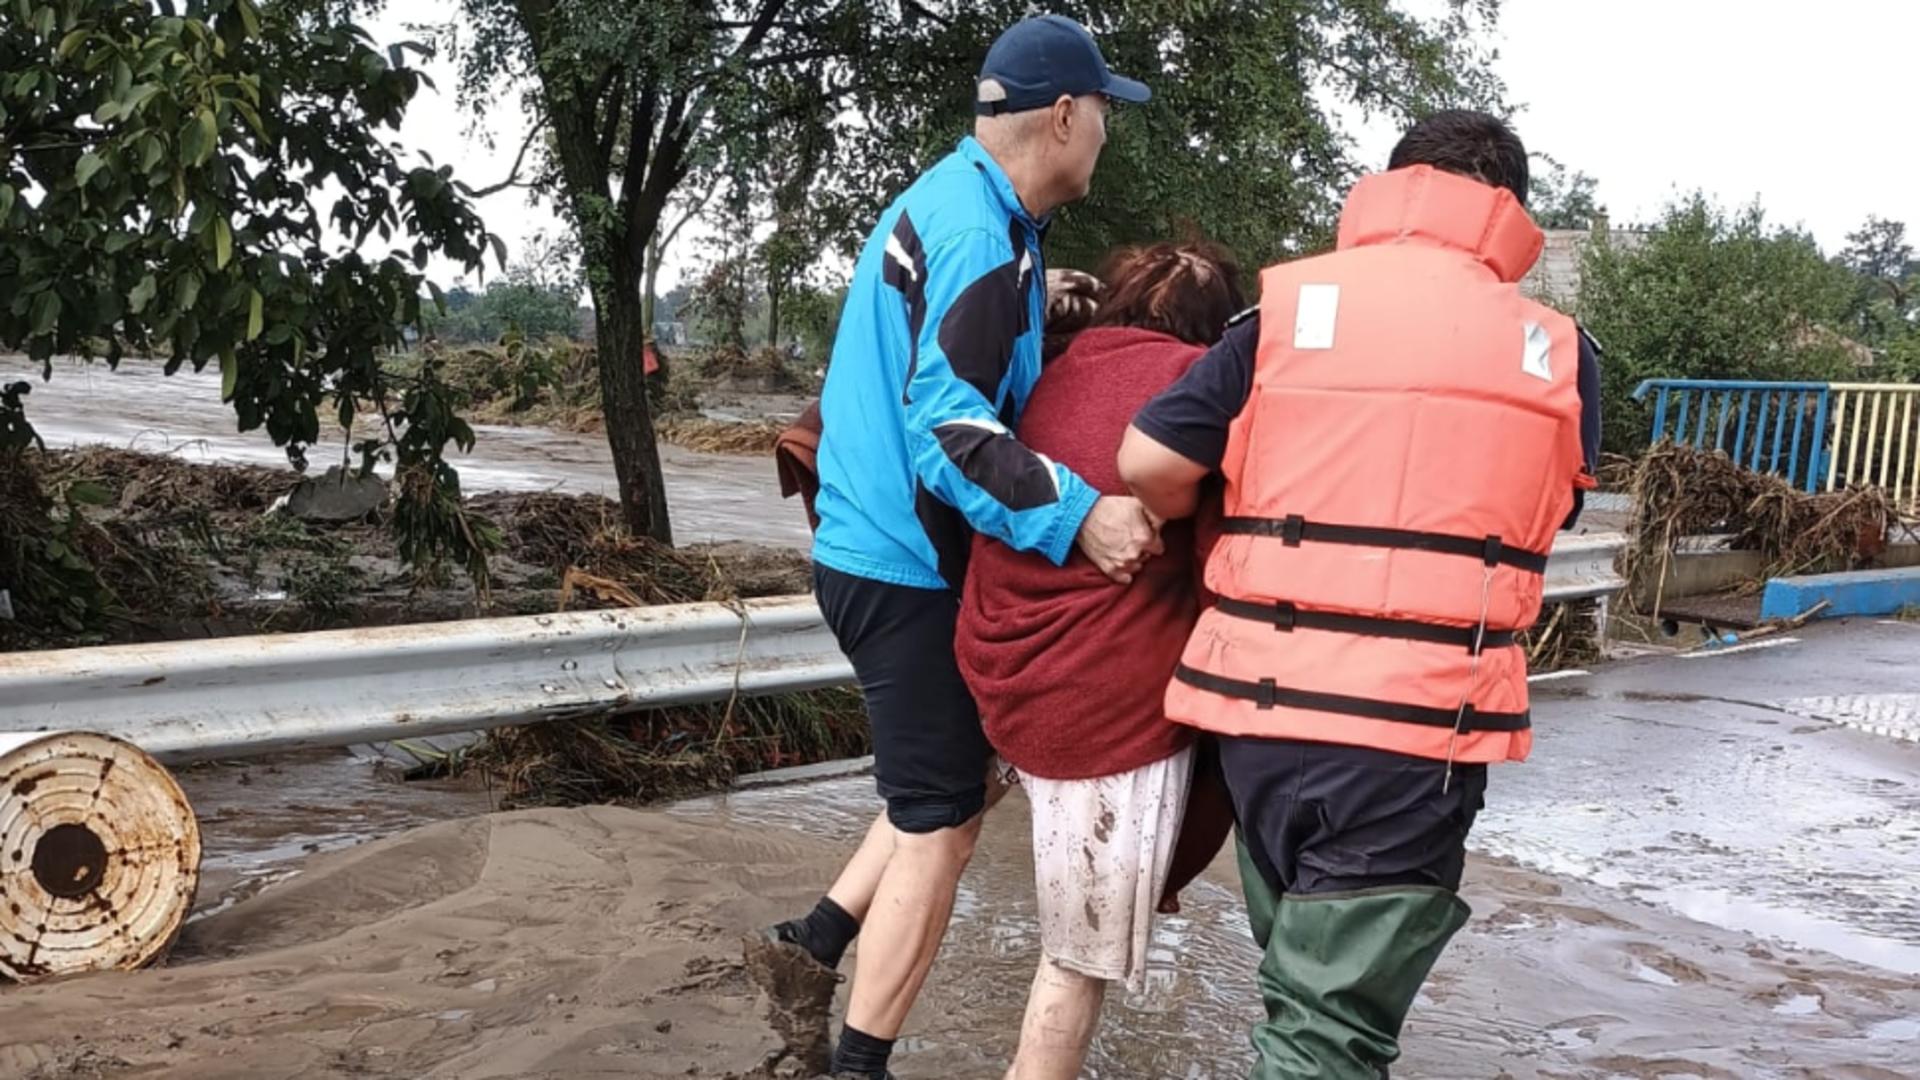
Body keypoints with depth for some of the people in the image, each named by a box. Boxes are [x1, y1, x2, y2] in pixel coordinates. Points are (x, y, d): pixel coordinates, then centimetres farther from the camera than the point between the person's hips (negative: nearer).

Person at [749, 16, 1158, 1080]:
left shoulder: (942, 198, 12)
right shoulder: (981, 235, -20)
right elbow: (949, 426, -28)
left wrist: (1040, 312, 14)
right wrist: (1074, 512, -36)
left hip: (880, 549, 10)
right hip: (908, 565, -10)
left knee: (961, 776, 20)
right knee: (939, 824, 0)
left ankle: (814, 942, 23)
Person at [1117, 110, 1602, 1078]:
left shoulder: (1289, 307, 2)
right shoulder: (1557, 353, 4)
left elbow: (1145, 463, -3)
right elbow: (1539, 514, 10)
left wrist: (1203, 528, 17)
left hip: (1262, 707, 2)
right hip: (1419, 724, -2)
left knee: (1303, 974, 24)